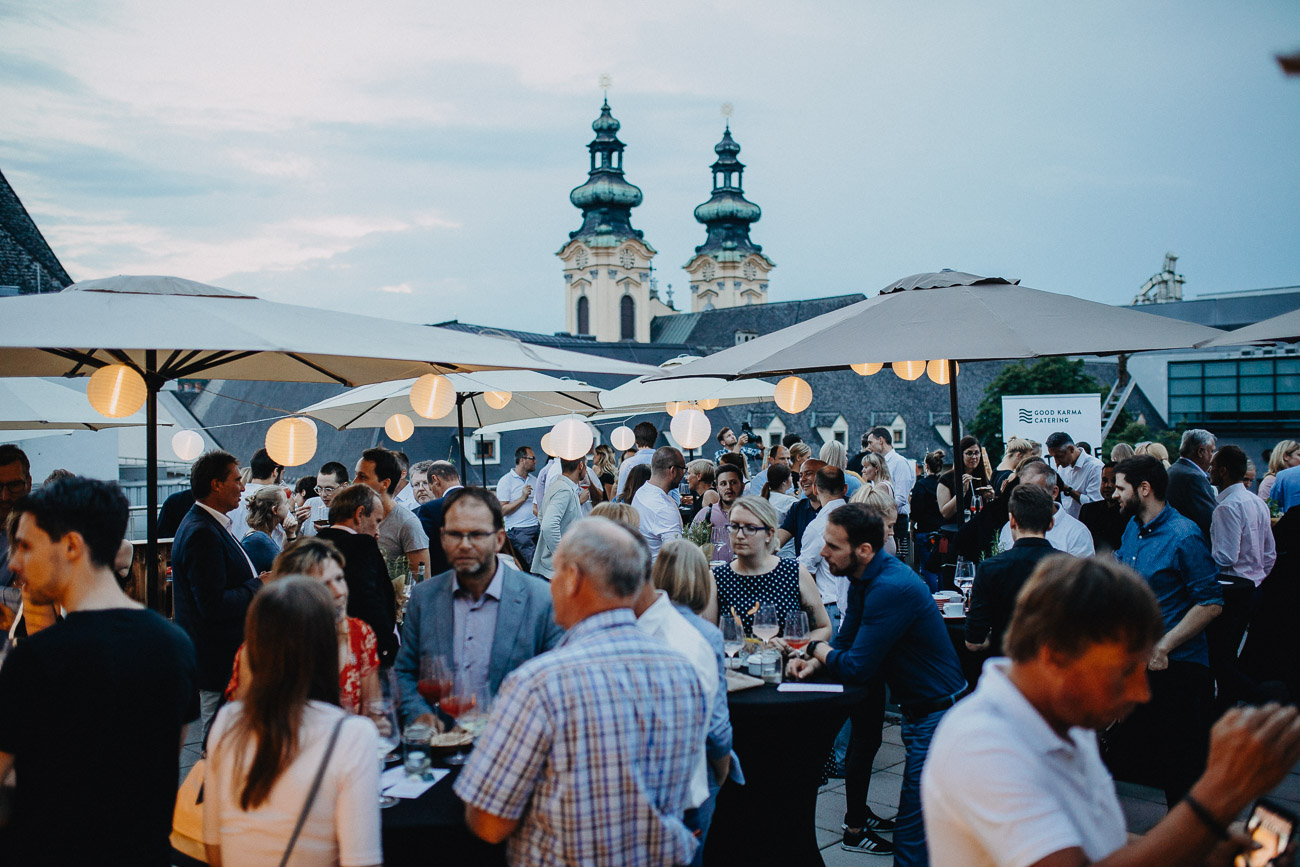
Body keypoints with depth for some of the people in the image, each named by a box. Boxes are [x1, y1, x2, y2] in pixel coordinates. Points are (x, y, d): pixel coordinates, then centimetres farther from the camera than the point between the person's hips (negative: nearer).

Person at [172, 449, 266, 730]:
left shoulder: (209, 525, 14)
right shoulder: (202, 533, -20)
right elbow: (213, 606, -25)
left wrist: (257, 581, 5)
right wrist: (258, 586, -13)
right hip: (220, 662, -10)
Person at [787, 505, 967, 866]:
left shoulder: (891, 589, -28)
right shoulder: (863, 579, 3)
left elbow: (855, 668, -27)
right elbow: (846, 642, 11)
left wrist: (816, 647, -8)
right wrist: (816, 661, -10)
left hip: (937, 713, -10)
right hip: (918, 710, 10)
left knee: (912, 836, -4)